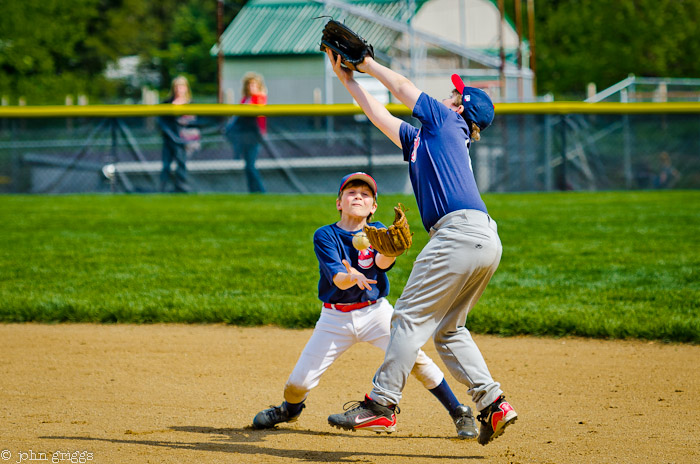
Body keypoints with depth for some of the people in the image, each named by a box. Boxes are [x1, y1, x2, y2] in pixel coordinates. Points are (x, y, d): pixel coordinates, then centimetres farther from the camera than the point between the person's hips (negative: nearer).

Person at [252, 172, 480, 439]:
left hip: (375, 312, 0)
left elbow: (382, 263, -24)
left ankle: (459, 414, -7)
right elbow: (337, 278, -21)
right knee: (300, 380, -5)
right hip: (335, 318, 0)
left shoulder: (377, 231, -3)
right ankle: (290, 409, 33)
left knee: (413, 357, -22)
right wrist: (353, 277, -44)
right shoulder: (325, 236, -7)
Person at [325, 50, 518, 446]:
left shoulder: (447, 121, 8)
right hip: (486, 244, 10)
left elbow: (402, 87, 13)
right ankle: (493, 402, 4)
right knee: (447, 328, 13)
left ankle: (383, 402, -8)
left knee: (412, 317, -8)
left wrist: (368, 64, 28)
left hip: (460, 232, -10)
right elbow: (381, 116, 33)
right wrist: (348, 78, 34)